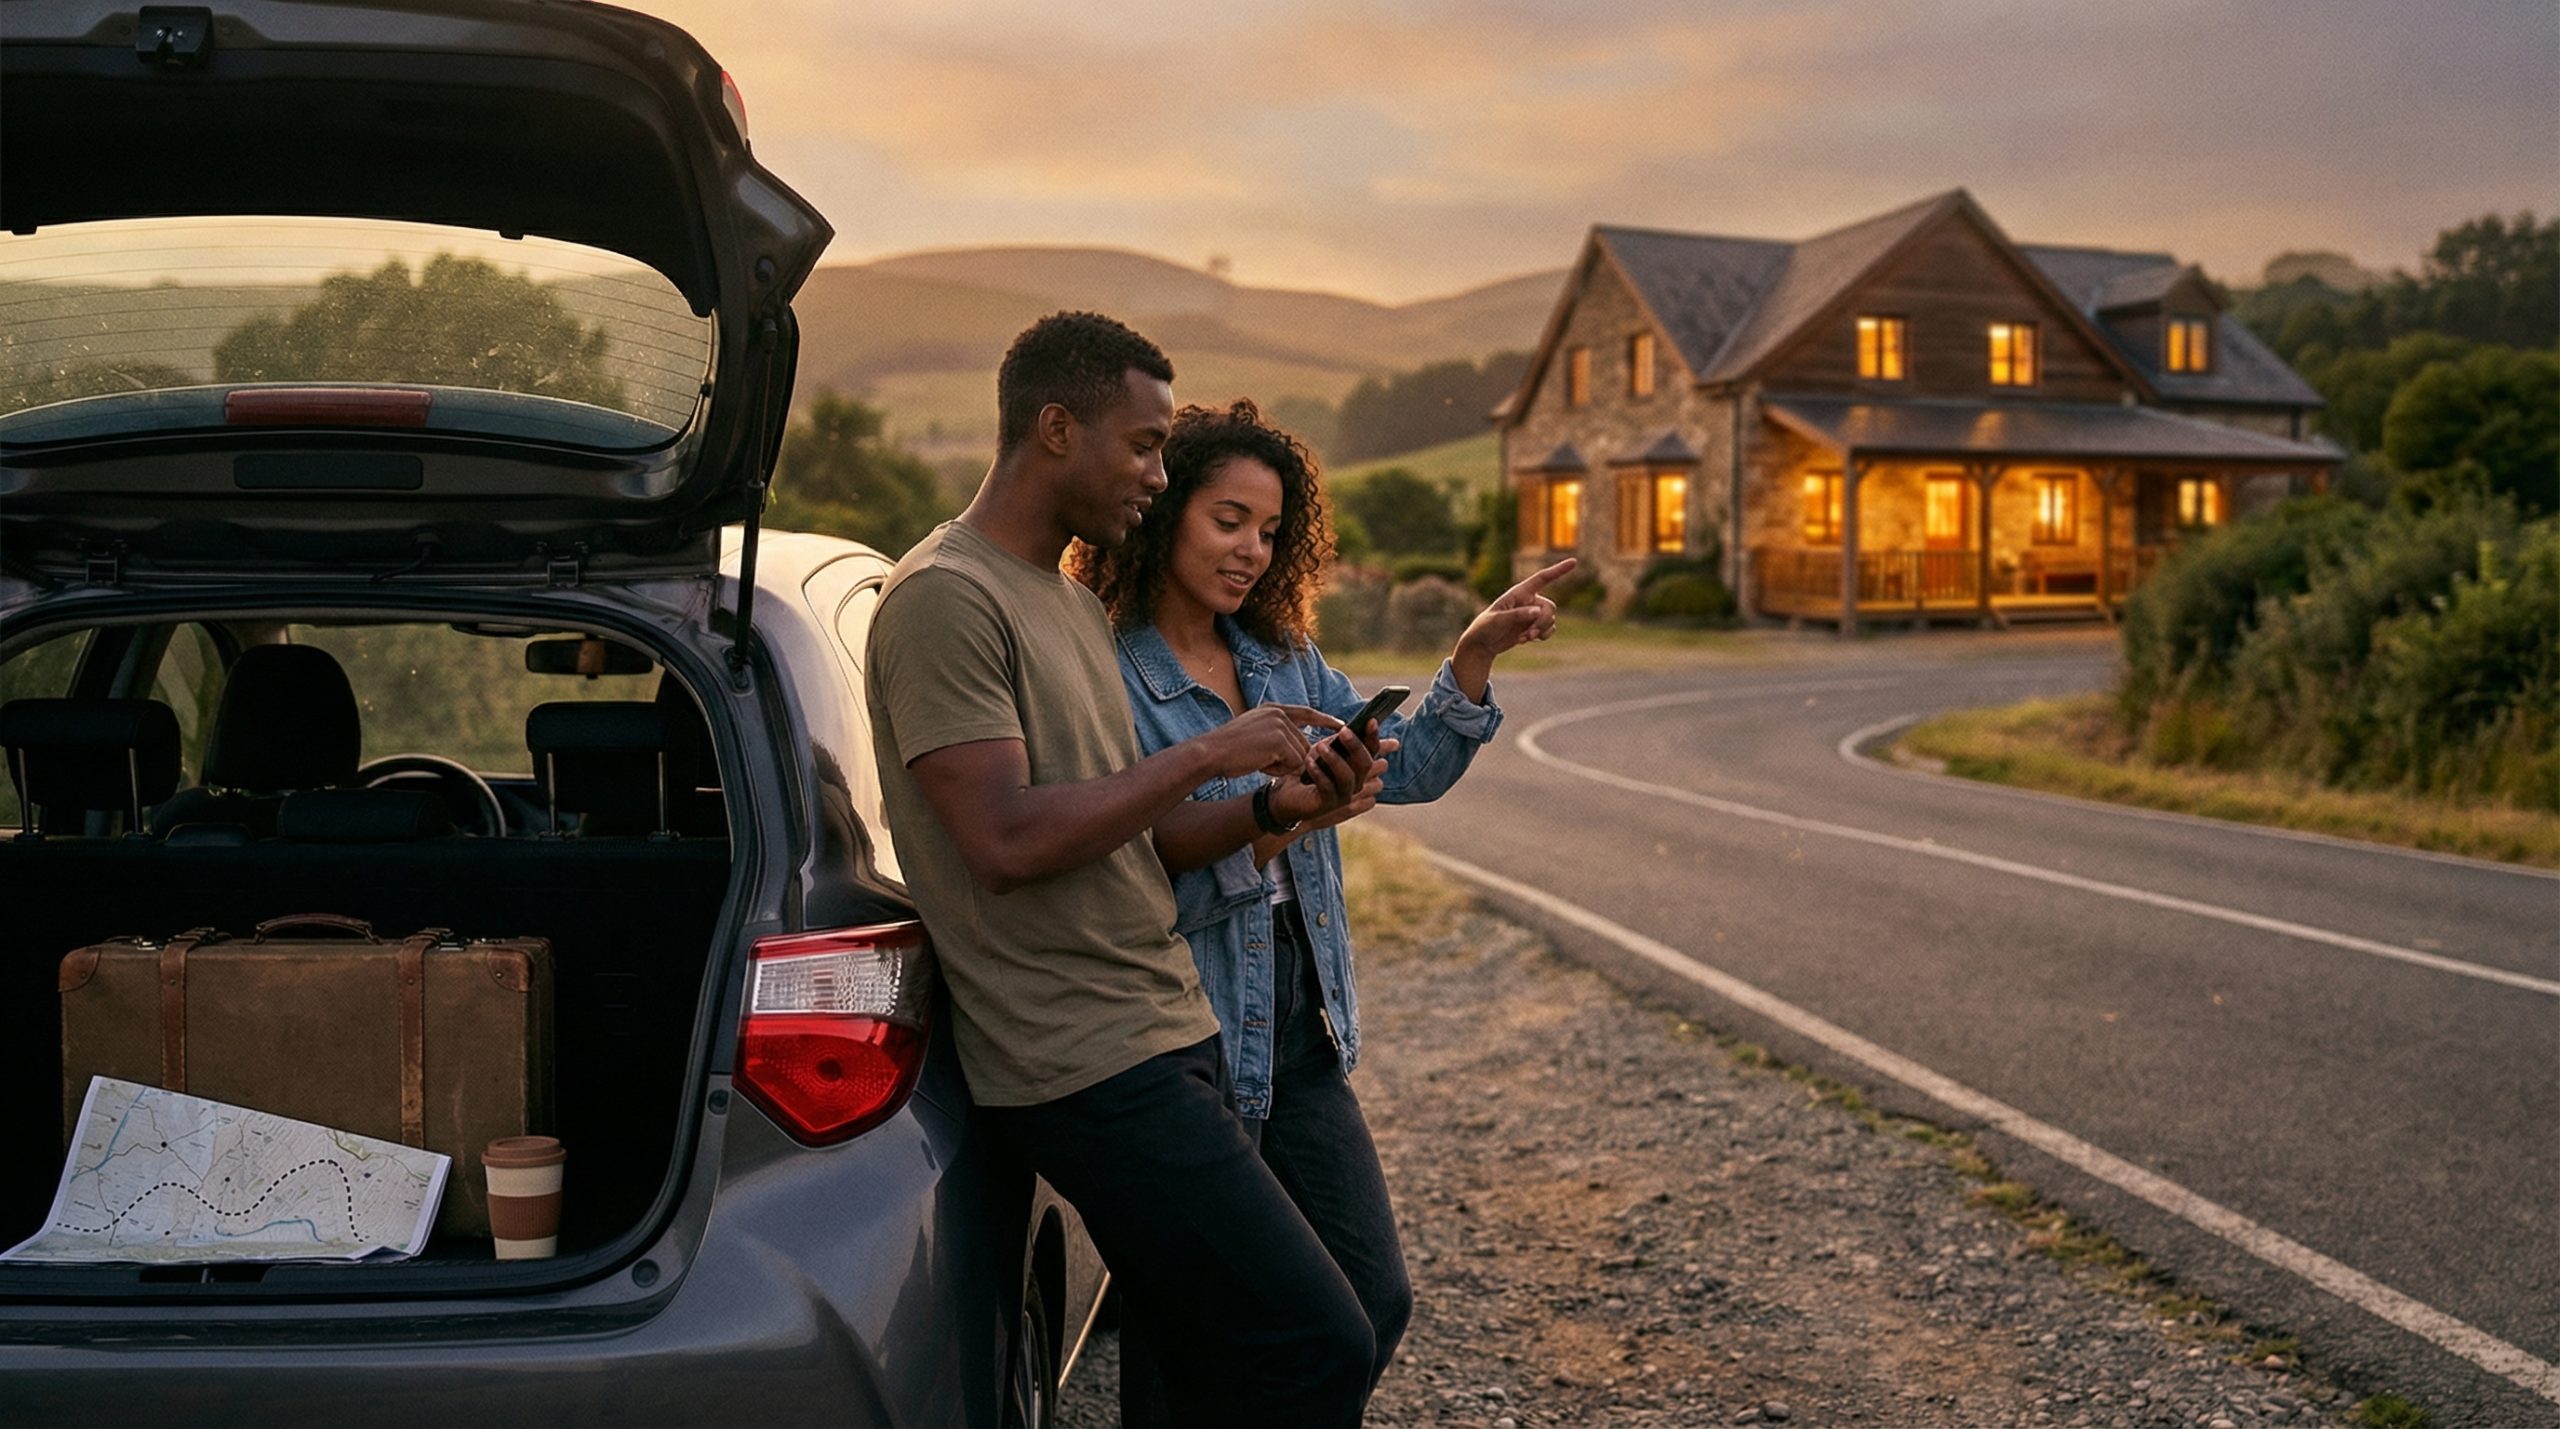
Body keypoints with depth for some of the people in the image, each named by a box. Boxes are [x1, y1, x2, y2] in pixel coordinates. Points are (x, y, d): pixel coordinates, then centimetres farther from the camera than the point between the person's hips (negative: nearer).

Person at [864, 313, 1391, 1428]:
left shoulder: (1077, 605, 20)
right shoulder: (944, 597, -11)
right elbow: (1008, 841, -20)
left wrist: (1271, 805, 5)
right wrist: (1204, 757, -13)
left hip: (1167, 1033, 9)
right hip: (1090, 1063, -9)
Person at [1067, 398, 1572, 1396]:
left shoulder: (1285, 659, 10)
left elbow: (1404, 770, 7)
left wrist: (1474, 658, -4)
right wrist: (1275, 826, -28)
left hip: (1303, 1041, 7)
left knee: (1374, 1302, 12)